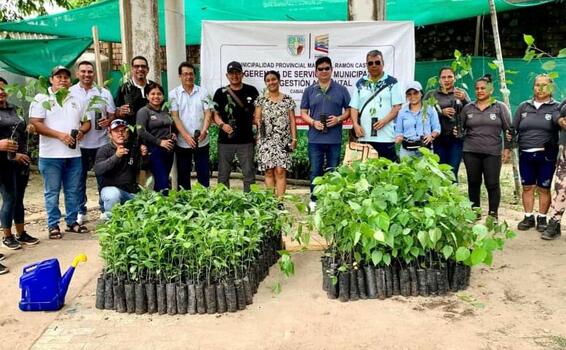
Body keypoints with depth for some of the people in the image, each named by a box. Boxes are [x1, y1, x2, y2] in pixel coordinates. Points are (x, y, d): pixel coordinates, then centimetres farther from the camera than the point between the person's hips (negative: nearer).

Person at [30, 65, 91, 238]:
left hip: (74, 154, 4)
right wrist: (60, 135, -18)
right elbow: (36, 124, -10)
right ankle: (53, 225, 13)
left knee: (73, 190, 10)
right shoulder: (41, 99, -1)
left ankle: (72, 221, 21)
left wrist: (81, 131, -6)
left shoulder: (77, 100, 14)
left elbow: (86, 122, 17)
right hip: (51, 155, -4)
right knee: (52, 192, 4)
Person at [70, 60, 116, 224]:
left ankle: (106, 210, 17)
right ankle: (80, 211, 18)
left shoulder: (104, 93, 8)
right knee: (79, 179, 7)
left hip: (101, 142, 1)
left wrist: (108, 121, -13)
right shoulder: (69, 92, 5)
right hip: (78, 143, 0)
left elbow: (112, 116, 10)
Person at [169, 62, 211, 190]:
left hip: (202, 141, 1)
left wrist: (204, 131, -20)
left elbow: (208, 113, -1)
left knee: (204, 173, 7)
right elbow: (175, 117, -6)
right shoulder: (174, 94, 0)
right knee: (183, 174, 9)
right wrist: (186, 136, -18)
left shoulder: (203, 92, 3)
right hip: (182, 142, -1)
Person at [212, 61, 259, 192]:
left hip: (246, 140, 0)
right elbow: (215, 114, 7)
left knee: (249, 173, 3)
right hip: (225, 140, 1)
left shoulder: (251, 91, 6)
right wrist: (222, 125, -13)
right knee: (223, 174, 8)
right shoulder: (221, 92, 6)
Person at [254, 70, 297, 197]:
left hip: (283, 141, -1)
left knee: (280, 171, -8)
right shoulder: (261, 100, 9)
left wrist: (294, 138, 0)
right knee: (269, 172, 1)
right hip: (266, 141, 1)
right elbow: (257, 118, 6)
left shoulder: (288, 100, 8)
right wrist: (259, 122, -18)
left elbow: (292, 120, 7)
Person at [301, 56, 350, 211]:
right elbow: (303, 112, 8)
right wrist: (313, 122, -11)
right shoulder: (309, 91, 7)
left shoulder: (341, 90, 5)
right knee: (315, 171, 7)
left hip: (335, 139, 0)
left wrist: (339, 119, -11)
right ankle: (314, 200, 18)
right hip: (315, 139, 1)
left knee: (333, 171, 7)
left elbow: (348, 110, 8)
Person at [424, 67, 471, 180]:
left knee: (452, 173, -4)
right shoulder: (431, 95, 10)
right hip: (438, 139, 0)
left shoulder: (462, 93, 11)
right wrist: (441, 112, -11)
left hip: (456, 139, 0)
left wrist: (464, 100, -15)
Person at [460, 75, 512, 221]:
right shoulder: (468, 108, 8)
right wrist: (457, 132, -8)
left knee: (492, 184, 1)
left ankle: (493, 214, 14)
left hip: (492, 153, -2)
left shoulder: (500, 107, 3)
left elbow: (508, 129, 3)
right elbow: (460, 127, 14)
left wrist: (507, 148, -2)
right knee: (473, 183, 9)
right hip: (471, 152, 2)